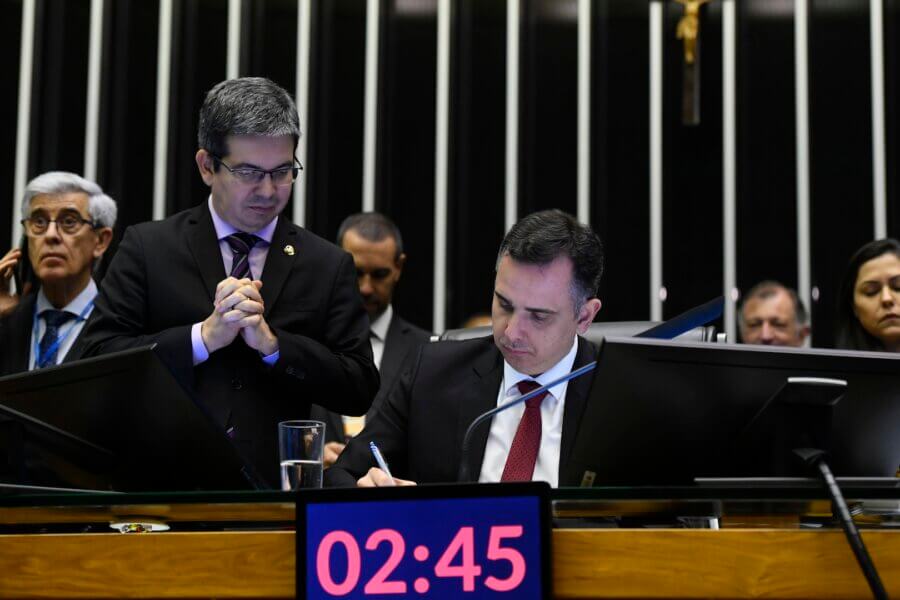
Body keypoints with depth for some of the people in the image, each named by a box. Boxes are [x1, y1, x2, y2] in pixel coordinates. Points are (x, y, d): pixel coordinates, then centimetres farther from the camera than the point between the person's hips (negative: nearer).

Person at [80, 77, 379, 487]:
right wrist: (204, 336, -10)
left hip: (276, 490, 2)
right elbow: (98, 360, 0)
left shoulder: (329, 266, 9)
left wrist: (272, 344, -8)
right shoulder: (147, 248, 6)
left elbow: (360, 392, 5)